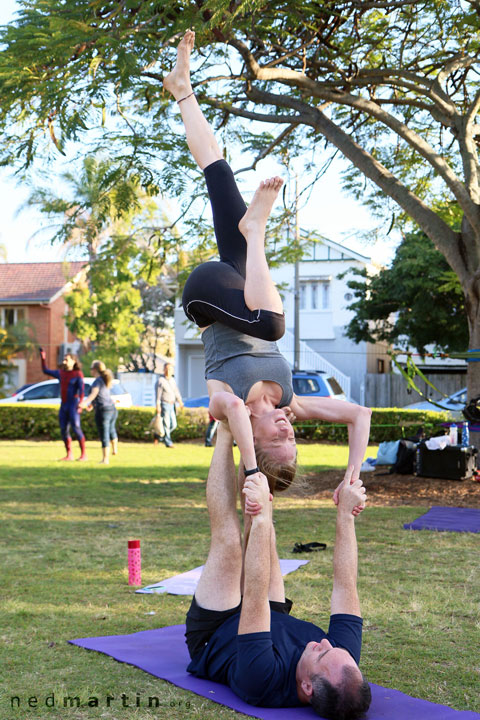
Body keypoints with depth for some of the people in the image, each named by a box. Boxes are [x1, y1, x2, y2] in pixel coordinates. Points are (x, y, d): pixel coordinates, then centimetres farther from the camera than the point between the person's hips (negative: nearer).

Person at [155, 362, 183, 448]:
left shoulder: (172, 380, 14)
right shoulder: (160, 380, -8)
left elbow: (176, 392, 14)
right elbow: (158, 394, -12)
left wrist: (180, 401, 0)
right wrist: (158, 406, -18)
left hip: (171, 405, 7)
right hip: (164, 405, -7)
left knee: (173, 424, 6)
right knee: (166, 424, -6)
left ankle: (158, 436, 21)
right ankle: (168, 443, -2)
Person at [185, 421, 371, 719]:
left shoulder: (265, 684, -47)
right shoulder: (343, 669, -32)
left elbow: (255, 596, -51)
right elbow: (346, 583, -25)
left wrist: (261, 520, -53)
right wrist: (345, 515, -23)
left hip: (212, 635, -5)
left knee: (228, 539, -16)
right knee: (262, 536, -1)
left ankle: (226, 431, 2)